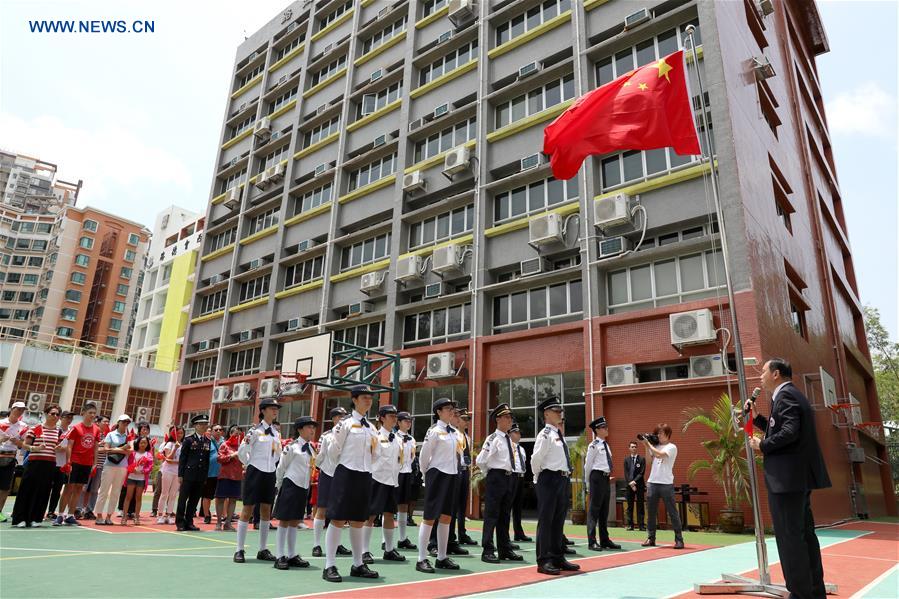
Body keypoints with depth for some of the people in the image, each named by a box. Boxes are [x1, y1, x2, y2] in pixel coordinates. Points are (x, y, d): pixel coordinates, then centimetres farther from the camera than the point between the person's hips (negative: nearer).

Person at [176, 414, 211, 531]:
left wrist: (206, 476, 7)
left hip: (201, 476, 4)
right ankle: (180, 522, 11)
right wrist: (180, 474, -6)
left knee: (194, 500, 8)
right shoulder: (189, 440, 0)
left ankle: (189, 522, 17)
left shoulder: (208, 441, 10)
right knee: (183, 499, 1)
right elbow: (182, 458, -2)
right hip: (189, 474, -4)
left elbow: (207, 460, 10)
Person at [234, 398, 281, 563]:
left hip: (270, 474, 6)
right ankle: (239, 550, 6)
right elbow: (242, 451, -10)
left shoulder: (276, 433, 10)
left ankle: (263, 550, 16)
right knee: (247, 510, -1)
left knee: (266, 511, 9)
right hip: (255, 472, -6)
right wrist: (250, 464, -8)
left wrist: (271, 465, 11)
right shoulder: (255, 430, -8)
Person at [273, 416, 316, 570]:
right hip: (290, 485, -7)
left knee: (295, 521, 12)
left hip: (304, 487, 7)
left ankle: (292, 555, 19)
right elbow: (281, 467, -5)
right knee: (284, 520, 0)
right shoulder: (292, 447, -10)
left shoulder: (311, 449, 10)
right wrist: (279, 486, 1)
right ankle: (280, 556, 6)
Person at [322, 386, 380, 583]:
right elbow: (333, 451, -7)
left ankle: (358, 564, 23)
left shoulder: (371, 427, 12)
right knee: (338, 520, -3)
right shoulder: (346, 423, -7)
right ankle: (330, 566, 5)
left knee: (358, 521, 13)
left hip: (365, 476, 7)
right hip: (346, 475, -6)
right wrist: (345, 464, 5)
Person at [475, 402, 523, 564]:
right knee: (491, 514, -2)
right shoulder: (493, 439, -12)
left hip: (510, 478, 8)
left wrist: (513, 474, 15)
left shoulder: (509, 439, 13)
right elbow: (480, 460, -14)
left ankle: (505, 549, 22)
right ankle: (488, 551, 4)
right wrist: (489, 474, 0)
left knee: (505, 515, 14)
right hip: (496, 478, -8)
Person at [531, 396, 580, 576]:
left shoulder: (559, 435, 15)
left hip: (563, 479, 9)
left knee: (558, 521, 16)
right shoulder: (545, 434, -13)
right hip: (549, 479, -9)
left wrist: (566, 476, 17)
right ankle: (544, 561, 4)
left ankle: (558, 558, 26)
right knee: (545, 520, -2)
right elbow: (535, 459, -17)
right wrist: (538, 477, -5)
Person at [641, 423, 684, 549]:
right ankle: (650, 538, 17)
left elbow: (659, 454, -19)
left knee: (672, 512, 0)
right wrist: (647, 446, 2)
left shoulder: (672, 447, -4)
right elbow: (648, 458, 9)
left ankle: (679, 539, 7)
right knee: (651, 512, 10)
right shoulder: (656, 446, 13)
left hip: (666, 483, -6)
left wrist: (649, 444, -9)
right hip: (653, 482, 6)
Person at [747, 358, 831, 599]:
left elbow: (789, 432, -26)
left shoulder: (785, 395, -13)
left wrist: (762, 445, -14)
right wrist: (756, 417, 18)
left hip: (786, 478, -11)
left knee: (790, 537, -4)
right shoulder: (793, 395, 18)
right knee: (804, 534, 17)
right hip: (799, 476, 11)